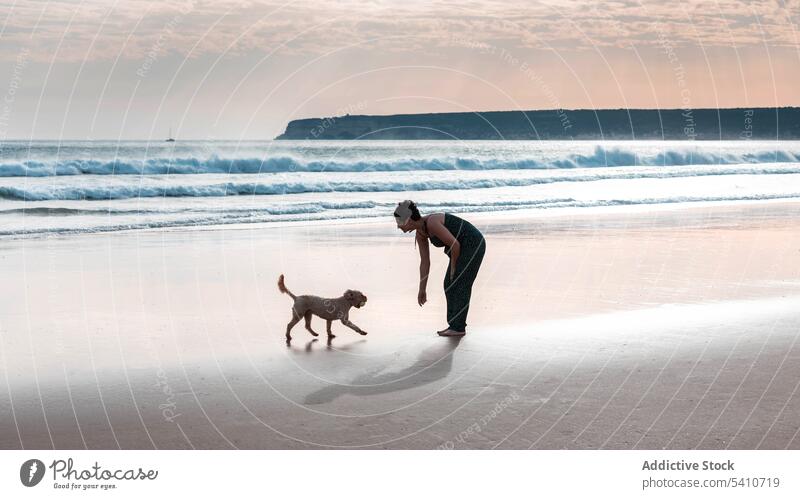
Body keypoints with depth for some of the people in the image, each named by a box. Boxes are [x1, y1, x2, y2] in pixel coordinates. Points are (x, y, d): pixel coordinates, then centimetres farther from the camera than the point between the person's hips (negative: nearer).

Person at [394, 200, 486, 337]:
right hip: (463, 247, 9)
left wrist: (453, 267, -9)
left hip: (473, 244, -9)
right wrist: (422, 290, 8)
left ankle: (458, 327, -2)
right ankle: (455, 325, 14)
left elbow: (455, 244, -24)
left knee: (459, 285, -7)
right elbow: (425, 262, 7)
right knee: (449, 285, 9)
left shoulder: (431, 223, -27)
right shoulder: (420, 232, 2)